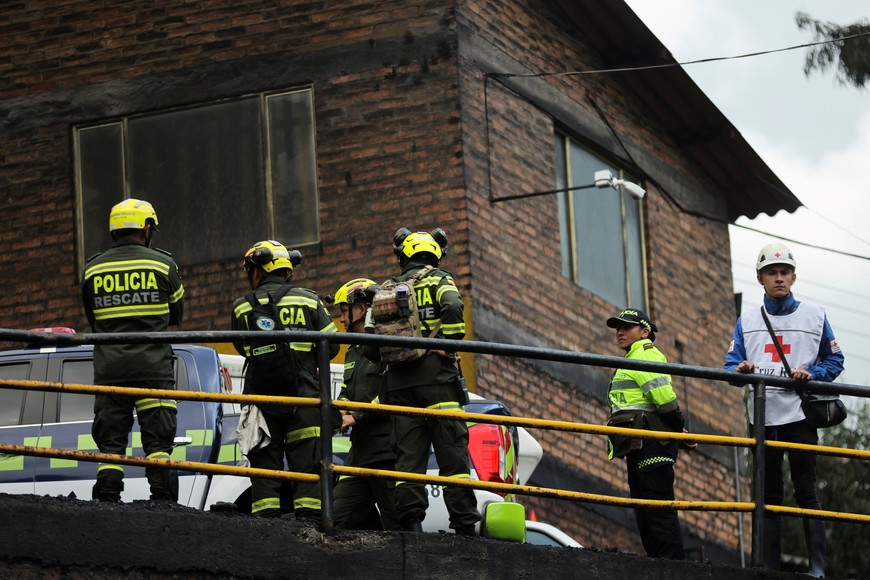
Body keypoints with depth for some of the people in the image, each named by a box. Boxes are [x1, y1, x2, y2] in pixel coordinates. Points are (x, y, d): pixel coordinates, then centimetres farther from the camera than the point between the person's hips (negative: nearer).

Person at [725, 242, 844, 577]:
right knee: (769, 495, 4)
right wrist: (740, 370, -16)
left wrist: (812, 373, -11)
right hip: (762, 417, 3)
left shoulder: (814, 315, 9)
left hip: (799, 414, -3)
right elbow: (732, 364, 9)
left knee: (806, 492, -7)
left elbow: (834, 360, 9)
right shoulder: (747, 321, 14)